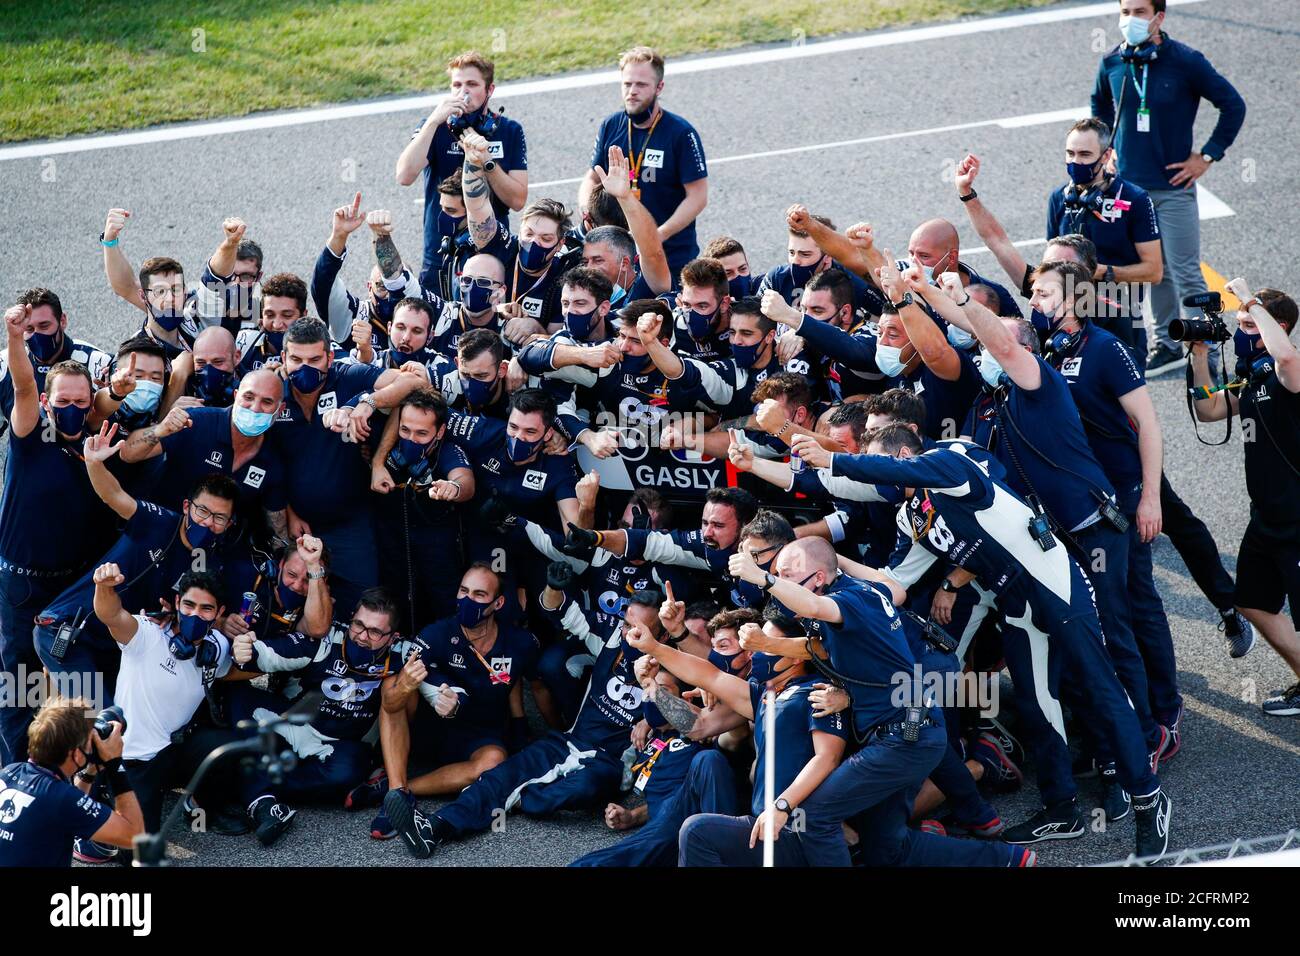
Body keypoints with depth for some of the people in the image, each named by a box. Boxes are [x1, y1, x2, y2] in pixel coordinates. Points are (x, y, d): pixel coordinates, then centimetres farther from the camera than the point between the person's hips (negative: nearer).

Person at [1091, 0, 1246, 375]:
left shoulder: (1185, 61, -10)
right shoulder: (1112, 63, 2)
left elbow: (1233, 105, -4)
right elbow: (1100, 107, 24)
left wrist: (1207, 157, -5)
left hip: (1173, 187, -4)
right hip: (1129, 186, 4)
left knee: (1185, 273, -5)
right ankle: (1168, 344, 23)